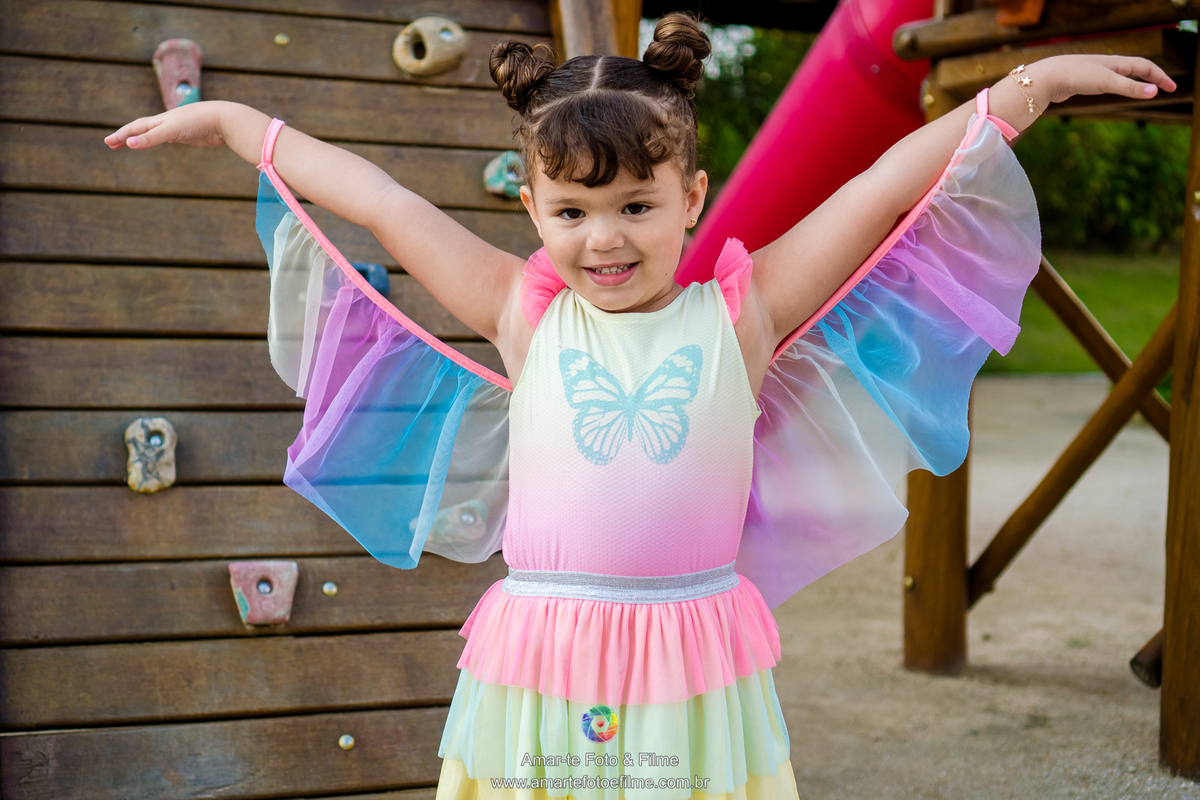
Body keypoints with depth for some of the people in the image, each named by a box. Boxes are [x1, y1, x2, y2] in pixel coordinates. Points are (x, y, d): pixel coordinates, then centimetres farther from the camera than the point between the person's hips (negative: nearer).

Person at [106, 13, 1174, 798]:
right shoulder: (528, 316, 4)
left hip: (696, 674, 0)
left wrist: (1029, 84, 2)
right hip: (536, 672, 1)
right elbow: (380, 200, 9)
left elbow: (889, 182, 2)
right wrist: (232, 121, 17)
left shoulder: (741, 313, 2)